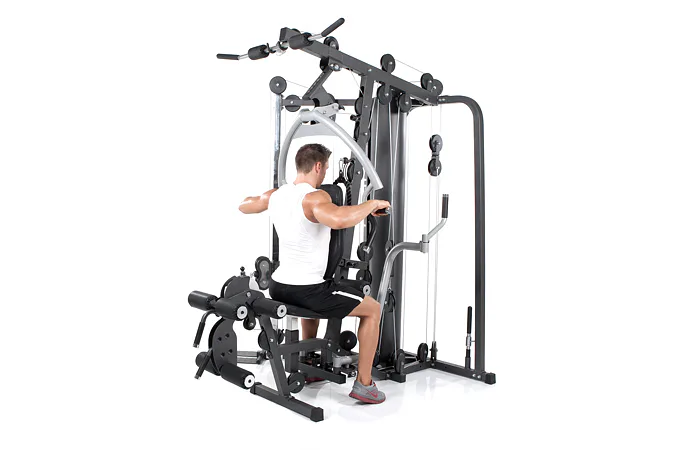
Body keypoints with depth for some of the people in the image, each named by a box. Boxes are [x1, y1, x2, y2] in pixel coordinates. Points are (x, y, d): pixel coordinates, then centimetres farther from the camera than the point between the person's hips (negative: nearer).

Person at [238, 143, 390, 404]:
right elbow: (339, 220, -42)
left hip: (278, 287, 8)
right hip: (305, 291, -8)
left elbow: (243, 206, 26)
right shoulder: (314, 198, -20)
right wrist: (371, 204, -26)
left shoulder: (275, 195, 6)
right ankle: (364, 385, 12)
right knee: (373, 309, 9)